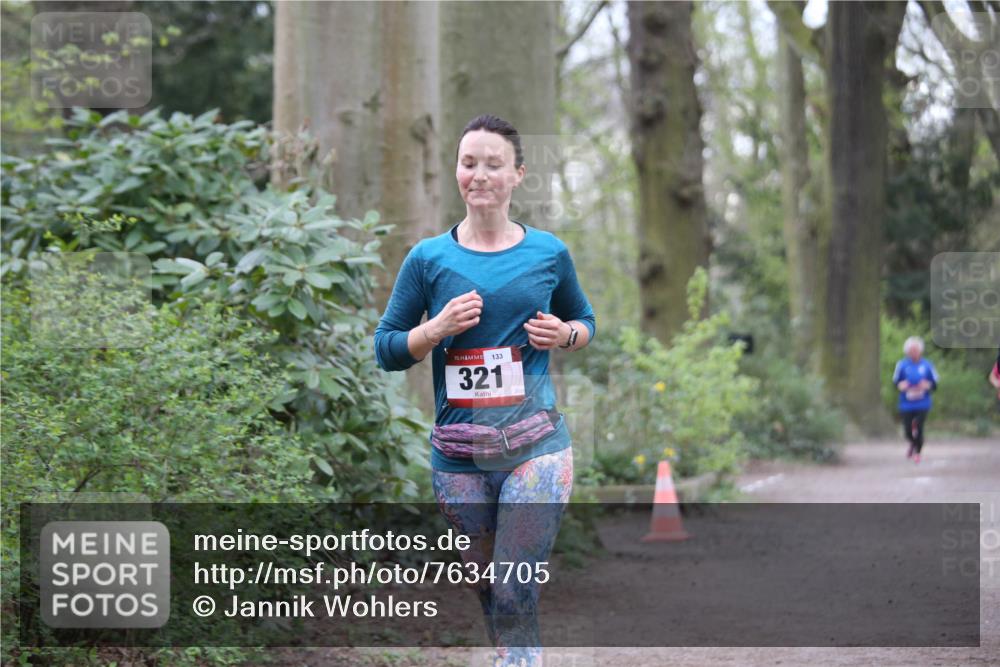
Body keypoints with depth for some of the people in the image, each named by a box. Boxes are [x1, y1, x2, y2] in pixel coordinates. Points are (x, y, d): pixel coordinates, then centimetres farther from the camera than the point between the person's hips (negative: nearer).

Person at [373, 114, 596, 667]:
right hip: (457, 455, 1)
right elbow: (386, 349, 7)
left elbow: (585, 321, 20)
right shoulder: (429, 258, 2)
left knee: (516, 594, -10)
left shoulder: (548, 253, 4)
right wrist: (436, 329, -12)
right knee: (486, 588, 12)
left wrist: (564, 335, -3)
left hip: (536, 448, -1)